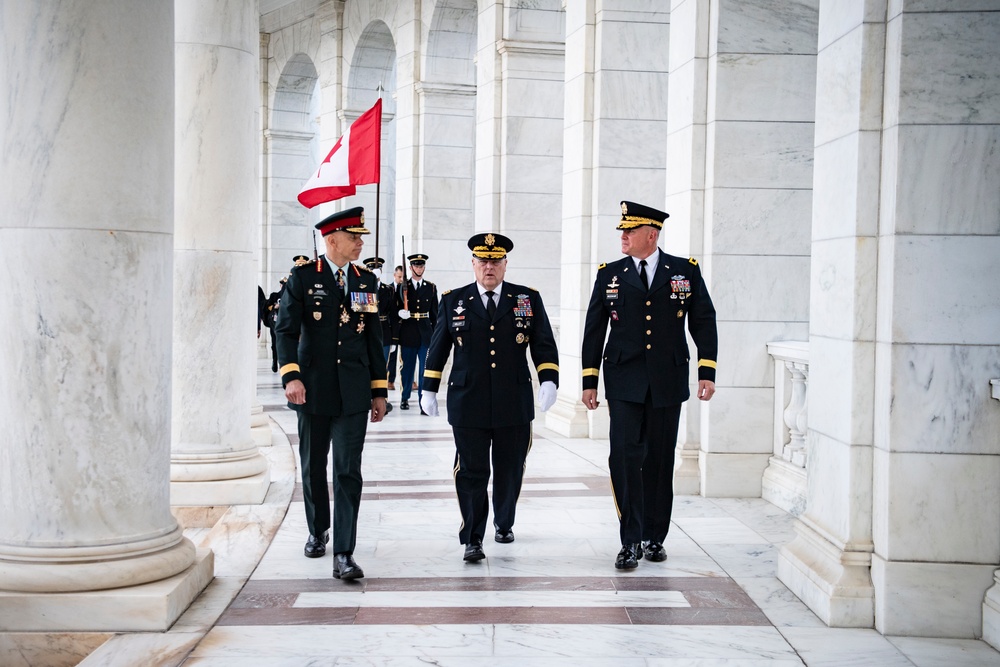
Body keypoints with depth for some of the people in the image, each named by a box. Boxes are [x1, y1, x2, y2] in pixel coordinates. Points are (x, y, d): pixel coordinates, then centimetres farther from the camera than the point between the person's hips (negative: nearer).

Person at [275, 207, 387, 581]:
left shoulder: (367, 281, 8)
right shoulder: (302, 278, -2)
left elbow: (374, 339, 11)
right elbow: (286, 330, -7)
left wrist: (379, 391, 9)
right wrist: (291, 376, -21)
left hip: (353, 392, 1)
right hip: (313, 390, -1)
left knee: (348, 473, -6)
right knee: (313, 467, 13)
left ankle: (344, 554, -6)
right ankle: (317, 530, 36)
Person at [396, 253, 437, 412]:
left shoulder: (431, 288, 9)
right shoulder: (402, 287, 5)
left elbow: (434, 312, 10)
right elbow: (397, 308, 7)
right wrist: (401, 313, -15)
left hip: (425, 333, 1)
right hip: (408, 333, 0)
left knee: (425, 369, -5)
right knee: (407, 367, 6)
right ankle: (405, 398, 22)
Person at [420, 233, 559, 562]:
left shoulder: (528, 299, 6)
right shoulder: (453, 301, 6)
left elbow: (544, 345, 4)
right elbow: (438, 348, 11)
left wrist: (549, 381, -11)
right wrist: (429, 390, 10)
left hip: (515, 405, 1)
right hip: (468, 405, -1)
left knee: (510, 470, 13)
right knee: (471, 473, -2)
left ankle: (504, 523, 35)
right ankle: (472, 539, 5)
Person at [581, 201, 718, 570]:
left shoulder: (686, 271, 3)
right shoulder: (610, 274, 5)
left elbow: (704, 321, 4)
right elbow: (594, 329, 7)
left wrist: (707, 371, -5)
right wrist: (589, 380, 4)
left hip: (668, 383, 0)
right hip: (625, 383, 0)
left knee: (660, 460, 8)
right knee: (625, 457, -10)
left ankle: (654, 538, 21)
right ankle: (631, 541, -3)